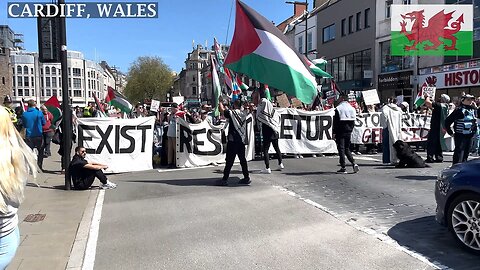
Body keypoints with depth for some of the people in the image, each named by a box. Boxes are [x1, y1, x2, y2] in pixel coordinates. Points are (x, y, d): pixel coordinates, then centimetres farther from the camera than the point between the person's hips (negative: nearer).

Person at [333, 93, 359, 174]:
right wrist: (350, 129, 16)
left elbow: (336, 122, -11)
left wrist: (334, 133, -8)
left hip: (340, 132, -6)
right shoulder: (352, 108, 9)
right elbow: (353, 121, 11)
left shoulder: (338, 108, -9)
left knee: (341, 149, -1)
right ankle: (354, 163, 0)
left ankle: (343, 168, -1)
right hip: (348, 132, 6)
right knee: (347, 149, 16)